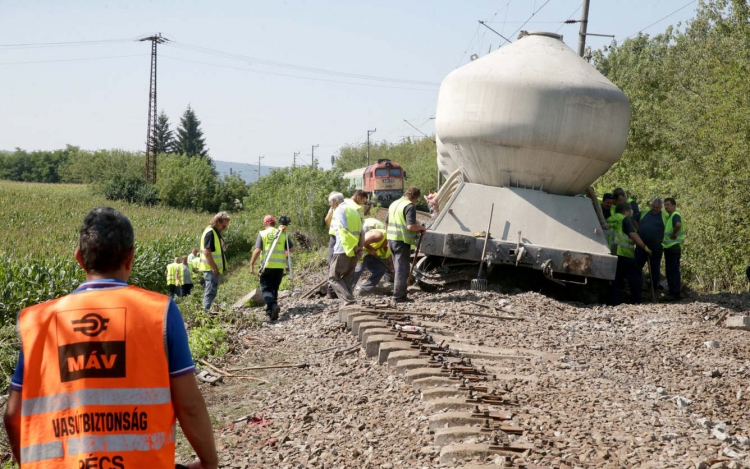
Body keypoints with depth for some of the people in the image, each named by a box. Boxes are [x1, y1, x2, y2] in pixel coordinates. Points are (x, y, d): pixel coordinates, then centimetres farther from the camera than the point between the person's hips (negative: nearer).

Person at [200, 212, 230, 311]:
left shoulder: (216, 233, 16)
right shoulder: (210, 232, -15)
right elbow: (207, 252, -22)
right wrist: (214, 268, -22)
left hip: (216, 269, 10)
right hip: (211, 269, -10)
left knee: (211, 292, 13)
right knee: (211, 293, -9)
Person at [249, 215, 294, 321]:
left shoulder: (262, 234, 0)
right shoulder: (282, 233, 8)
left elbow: (257, 250, -9)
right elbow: (291, 248, 8)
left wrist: (252, 264, -4)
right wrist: (285, 254, 27)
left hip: (267, 265, -3)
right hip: (280, 266, 3)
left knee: (266, 289, 0)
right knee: (274, 288, 15)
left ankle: (273, 305, -25)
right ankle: (270, 311, 17)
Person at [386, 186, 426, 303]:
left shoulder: (394, 204, 15)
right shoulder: (410, 206, -13)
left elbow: (386, 223, 21)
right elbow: (410, 226, -23)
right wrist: (421, 228, -5)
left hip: (391, 239, 8)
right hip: (402, 241, -8)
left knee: (398, 267, 17)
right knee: (402, 269, -2)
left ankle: (398, 293, 22)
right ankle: (399, 296, 0)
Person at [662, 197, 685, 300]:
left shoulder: (675, 215, -14)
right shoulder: (669, 216, 18)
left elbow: (678, 224, -35)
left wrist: (673, 234, -23)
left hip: (674, 246, -10)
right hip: (669, 246, 10)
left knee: (673, 270, -8)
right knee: (669, 270, 15)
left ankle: (675, 293, -6)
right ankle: (672, 291, 22)